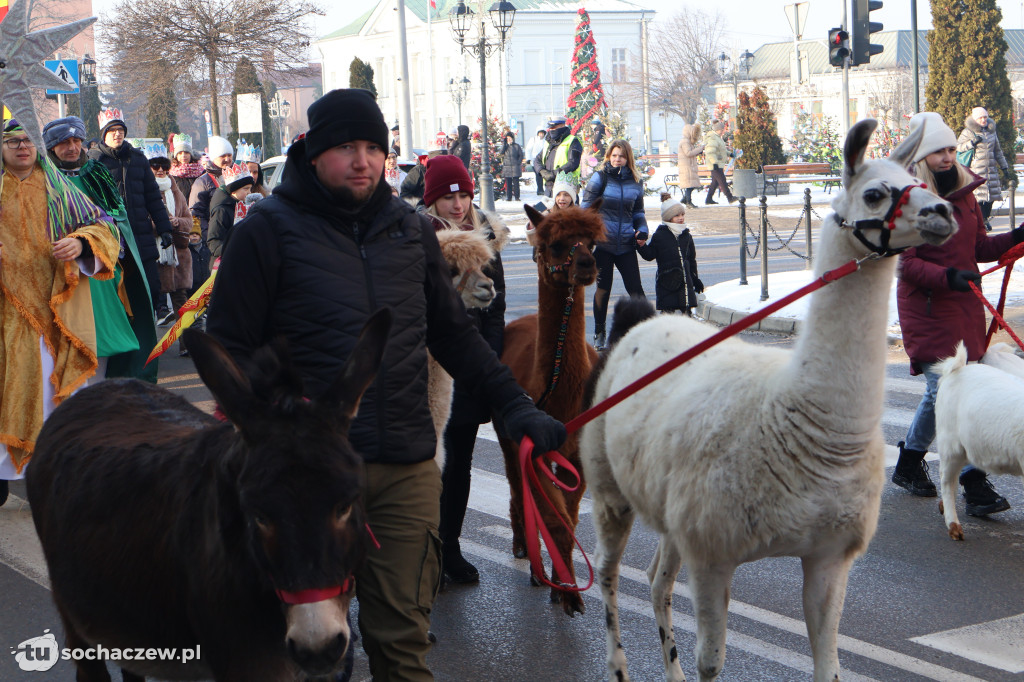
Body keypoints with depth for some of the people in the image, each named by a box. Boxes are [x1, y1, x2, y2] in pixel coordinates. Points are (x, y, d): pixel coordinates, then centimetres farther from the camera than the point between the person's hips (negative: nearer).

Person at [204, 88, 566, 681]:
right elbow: (231, 352, -3)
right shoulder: (268, 230, -2)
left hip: (408, 470, 3)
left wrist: (514, 406, 11)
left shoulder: (411, 230, 12)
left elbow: (455, 335, 19)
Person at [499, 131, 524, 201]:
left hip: (515, 166, -2)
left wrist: (518, 163, -6)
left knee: (516, 182, -2)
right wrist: (505, 143, -7)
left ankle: (517, 196, 3)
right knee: (508, 183, 3)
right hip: (507, 167, 2)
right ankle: (509, 197, 7)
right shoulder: (505, 146, 11)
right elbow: (501, 152, -7)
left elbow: (521, 155, 6)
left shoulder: (516, 146, 5)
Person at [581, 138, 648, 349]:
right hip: (602, 241, -2)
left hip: (626, 244, 3)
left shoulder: (635, 182, 8)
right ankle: (599, 333, 18)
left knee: (635, 287, 0)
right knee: (603, 288, 5)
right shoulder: (600, 177, -2)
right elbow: (586, 206, -4)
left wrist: (642, 230, 1)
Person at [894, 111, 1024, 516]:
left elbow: (979, 248, 15)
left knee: (941, 391, 15)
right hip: (926, 311, -8)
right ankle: (974, 484, -10)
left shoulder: (964, 194, 10)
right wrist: (947, 277, -30)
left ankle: (908, 464, 31)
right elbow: (905, 262, -16)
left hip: (964, 307, 8)